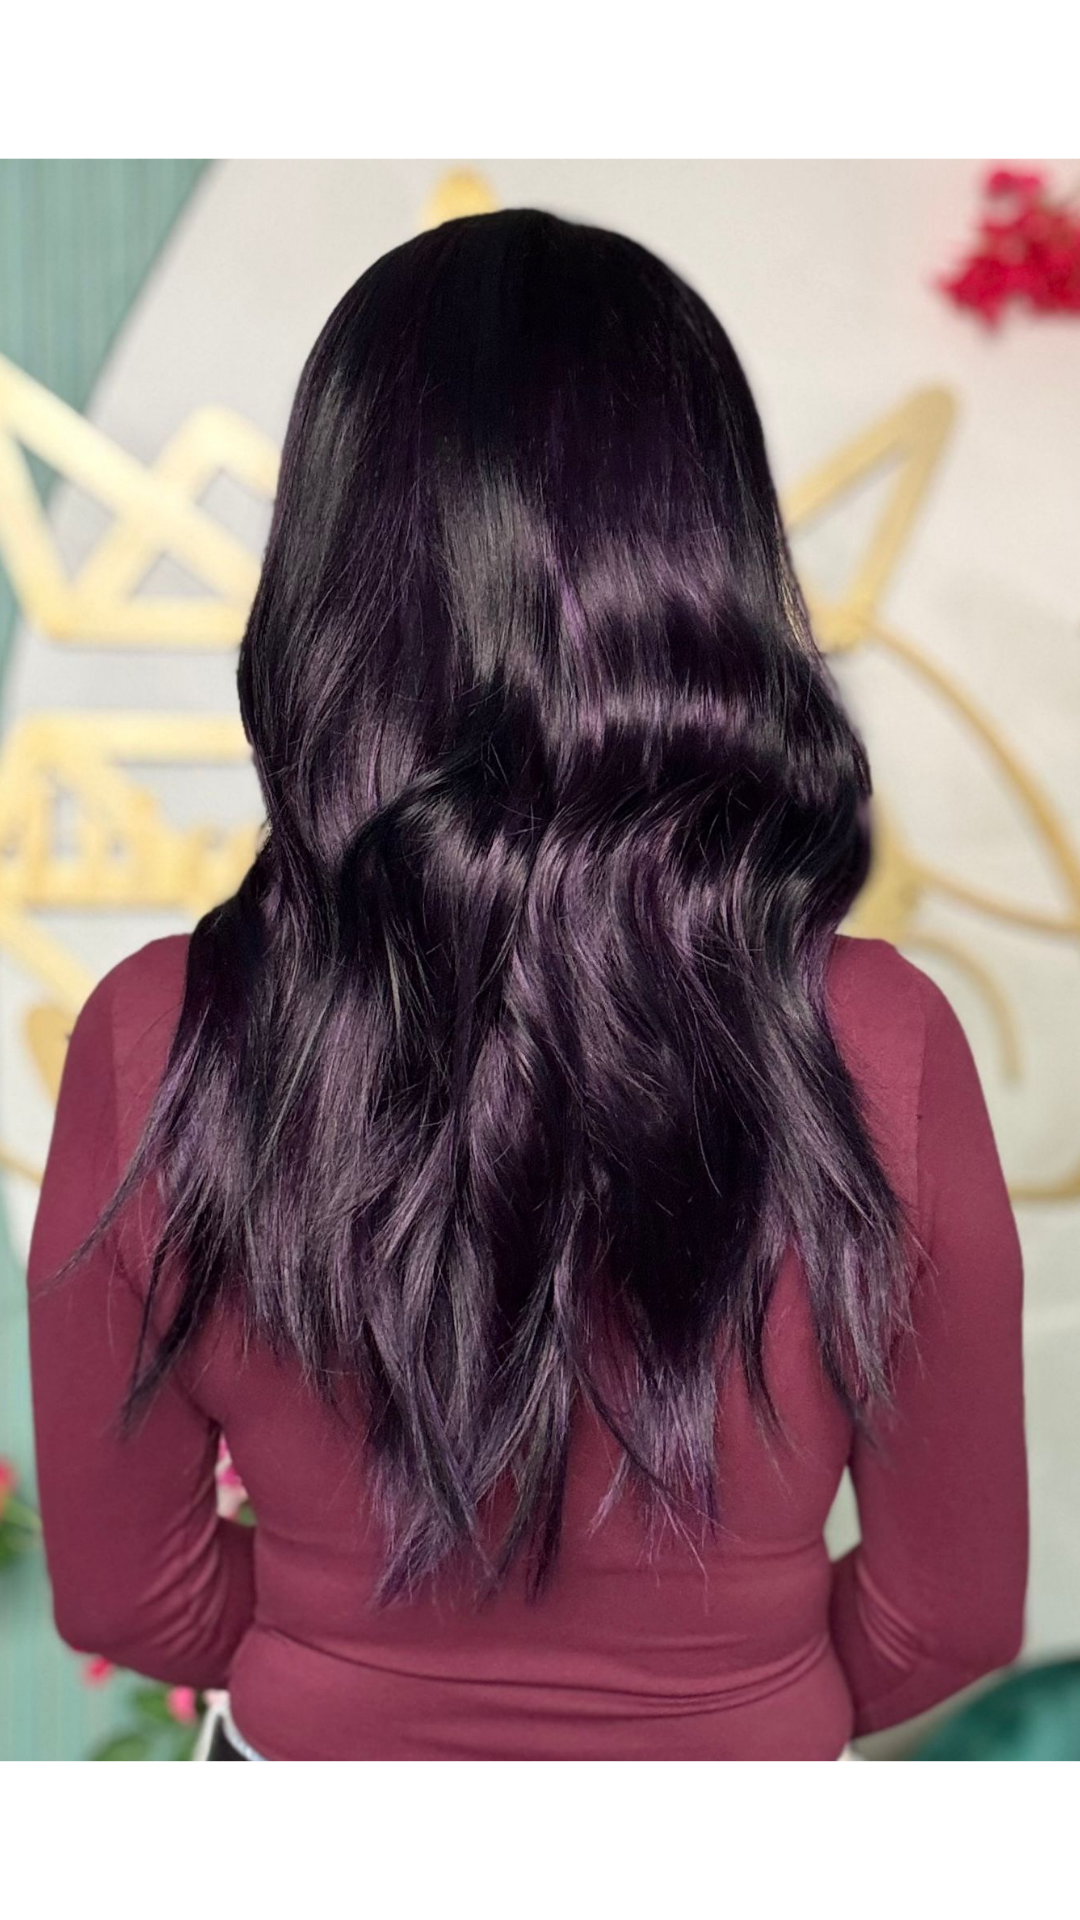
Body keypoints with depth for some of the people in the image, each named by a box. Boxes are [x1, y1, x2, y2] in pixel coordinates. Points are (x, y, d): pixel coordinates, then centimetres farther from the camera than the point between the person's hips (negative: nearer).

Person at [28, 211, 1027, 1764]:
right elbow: (950, 1619, -11)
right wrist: (726, 1692, 7)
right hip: (748, 1733, 0)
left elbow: (124, 1595, -10)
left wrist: (366, 1670, 8)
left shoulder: (154, 1045, -24)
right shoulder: (882, 1052, -26)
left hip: (313, 1730, 1)